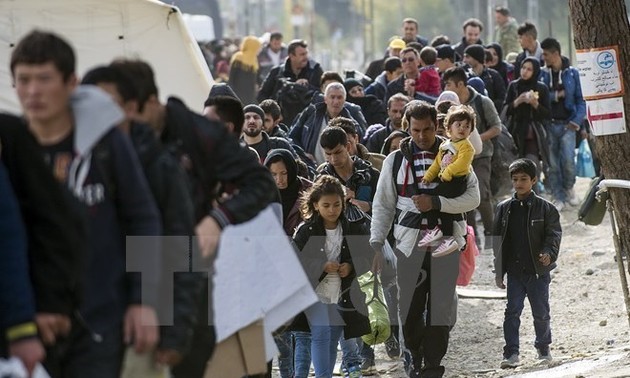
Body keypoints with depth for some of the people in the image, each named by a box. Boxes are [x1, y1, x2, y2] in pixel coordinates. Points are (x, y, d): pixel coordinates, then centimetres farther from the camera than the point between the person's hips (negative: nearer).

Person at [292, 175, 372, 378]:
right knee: (320, 336, -15)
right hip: (317, 294, -2)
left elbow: (369, 257, 8)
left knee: (333, 340, 11)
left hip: (344, 296, 2)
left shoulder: (354, 229, 2)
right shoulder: (306, 231, -5)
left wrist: (352, 267, -11)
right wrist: (322, 267, -19)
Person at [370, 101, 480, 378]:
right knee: (409, 305, 1)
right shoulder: (395, 160, 7)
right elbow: (382, 206, 9)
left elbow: (473, 198, -3)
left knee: (441, 304, -4)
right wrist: (376, 244, 1)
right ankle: (414, 353, 24)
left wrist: (435, 203, -15)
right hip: (409, 241, 1)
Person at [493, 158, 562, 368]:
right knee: (512, 311, -4)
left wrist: (549, 253, -26)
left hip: (538, 271, -2)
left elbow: (554, 234, -5)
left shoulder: (545, 209, -1)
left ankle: (543, 348, 27)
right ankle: (511, 353, -2)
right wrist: (499, 272, 9)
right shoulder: (504, 209, 7)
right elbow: (498, 242, 11)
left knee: (541, 313, 7)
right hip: (514, 271, 2)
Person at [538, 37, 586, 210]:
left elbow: (580, 99, 1)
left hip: (567, 124, -2)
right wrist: (556, 95, -11)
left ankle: (569, 188, 13)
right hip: (548, 124, 2)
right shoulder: (543, 74, 5)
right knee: (552, 164, 1)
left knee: (568, 160, -13)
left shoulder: (572, 73, 1)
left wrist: (577, 120, -10)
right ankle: (558, 198, 12)